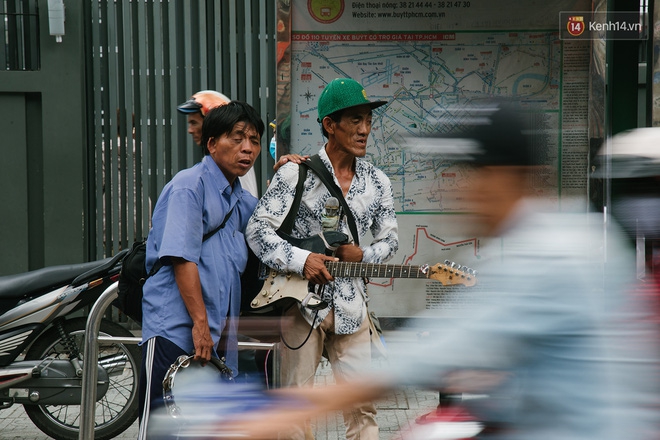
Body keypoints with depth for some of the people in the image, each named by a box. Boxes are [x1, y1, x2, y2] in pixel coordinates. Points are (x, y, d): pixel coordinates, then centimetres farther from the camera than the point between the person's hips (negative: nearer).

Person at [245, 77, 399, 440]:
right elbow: (258, 228, -9)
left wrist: (363, 255, -7)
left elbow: (389, 239, 15)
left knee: (360, 398, 2)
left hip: (350, 303, 3)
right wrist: (301, 260, -21)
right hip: (301, 299, -3)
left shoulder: (377, 182, 7)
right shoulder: (296, 174, -6)